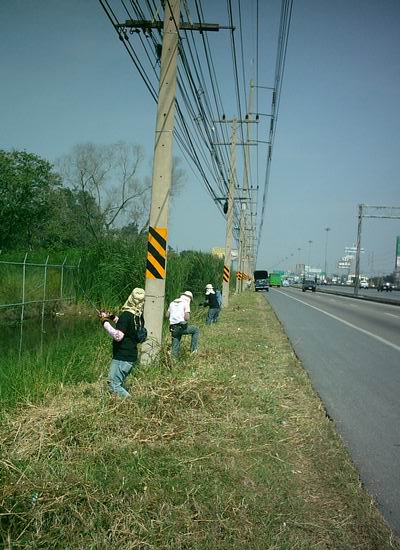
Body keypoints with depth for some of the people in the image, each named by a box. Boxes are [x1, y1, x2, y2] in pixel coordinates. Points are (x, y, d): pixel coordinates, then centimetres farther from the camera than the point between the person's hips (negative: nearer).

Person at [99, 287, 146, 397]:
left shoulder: (126, 315, -19)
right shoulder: (139, 316, 6)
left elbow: (118, 336, -25)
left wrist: (105, 323, -16)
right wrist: (114, 318, 19)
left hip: (122, 357, -9)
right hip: (132, 357, 9)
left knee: (113, 385, -5)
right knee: (118, 383, 20)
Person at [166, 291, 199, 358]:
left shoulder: (172, 303, 16)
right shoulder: (186, 303, -2)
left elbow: (167, 315, 17)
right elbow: (187, 318, -12)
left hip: (174, 328, 6)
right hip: (182, 327, -5)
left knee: (175, 348, 14)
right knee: (196, 330, 18)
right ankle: (193, 349, 14)